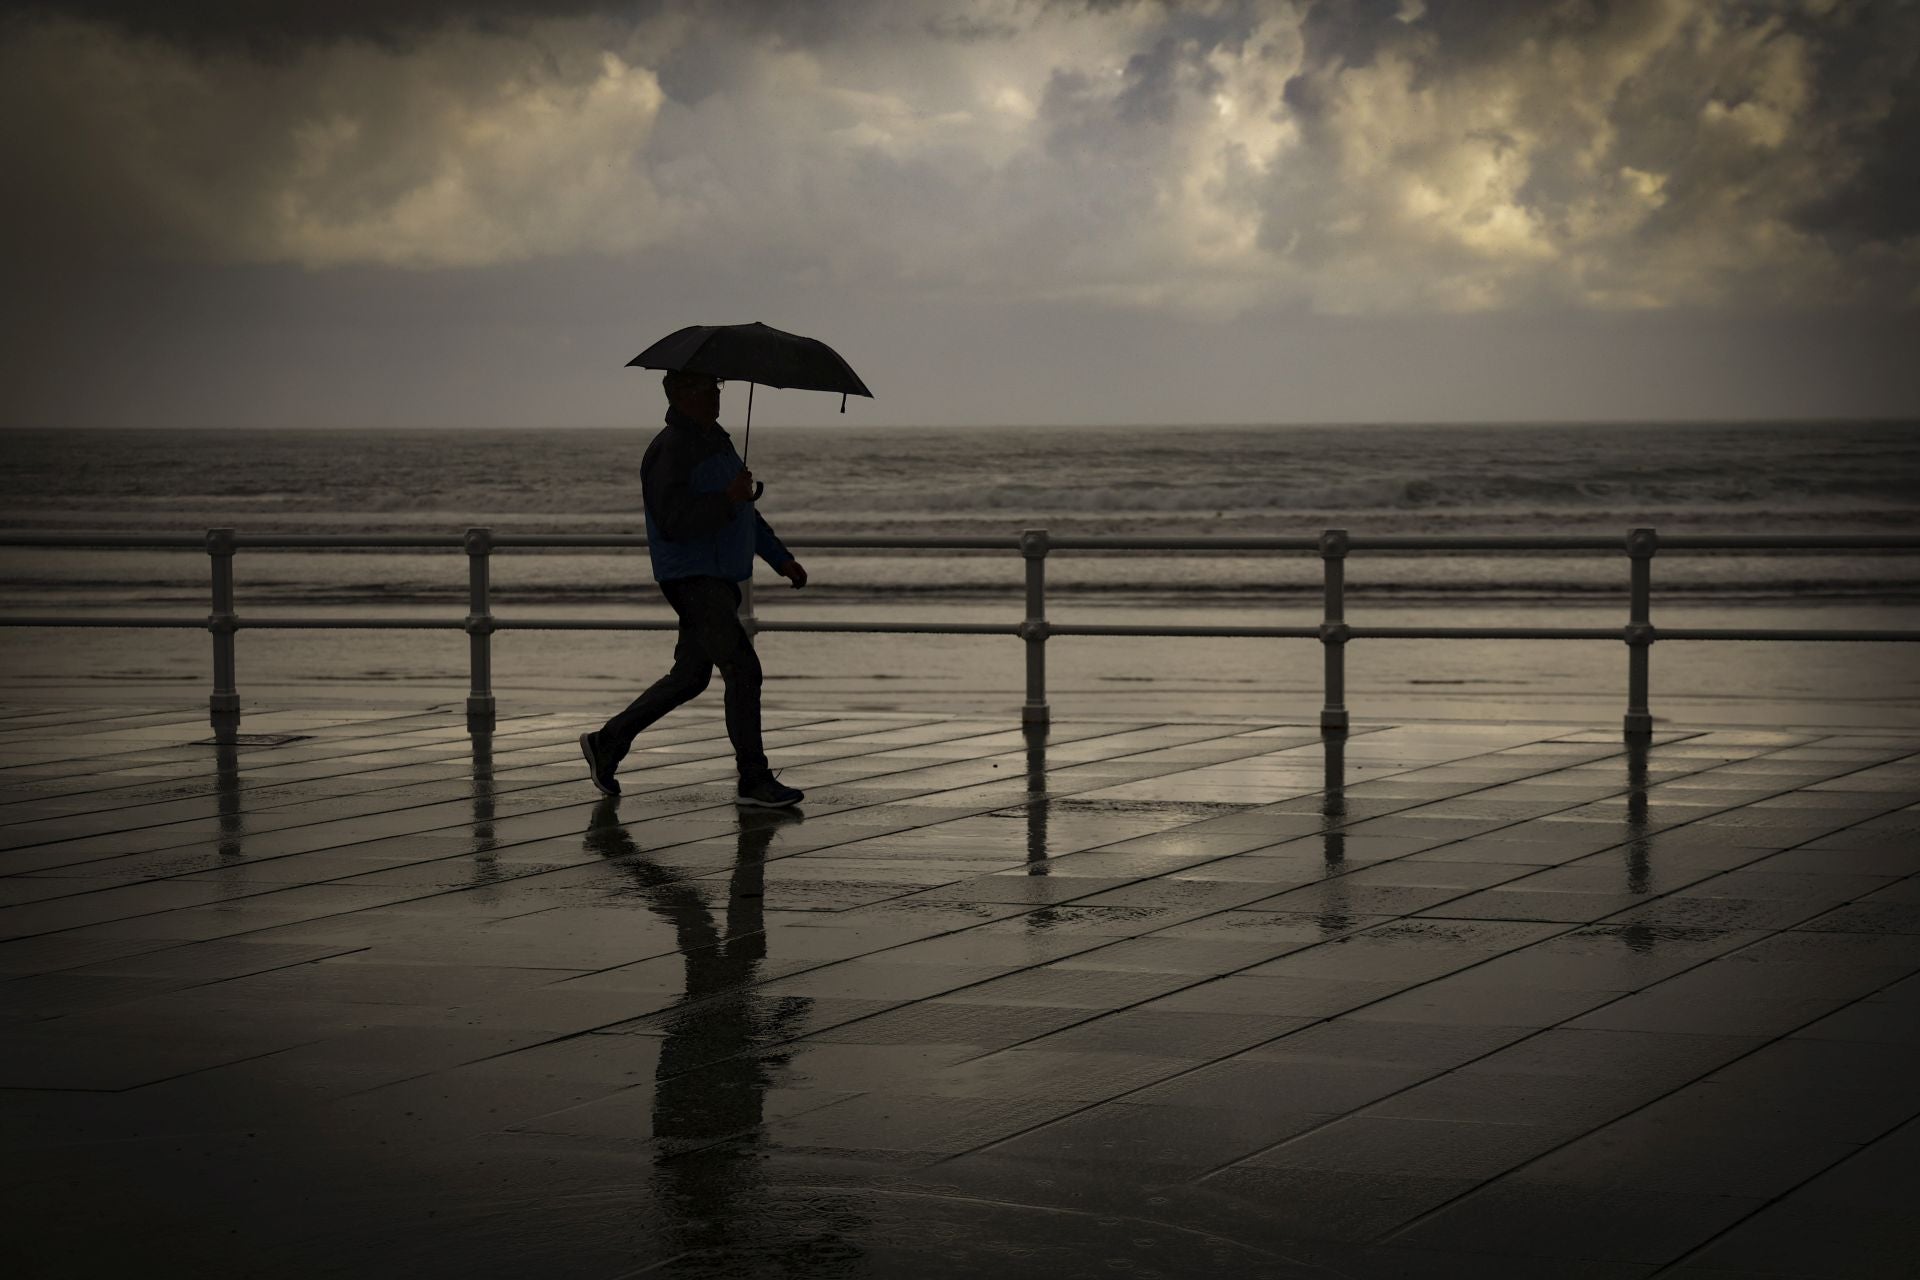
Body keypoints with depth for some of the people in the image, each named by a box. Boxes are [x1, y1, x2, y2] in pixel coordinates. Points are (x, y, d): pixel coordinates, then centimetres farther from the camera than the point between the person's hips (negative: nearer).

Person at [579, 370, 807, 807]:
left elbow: (745, 511, 25)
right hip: (692, 578, -10)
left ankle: (608, 743, 25)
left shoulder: (716, 440, 17)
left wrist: (782, 558, 20)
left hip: (720, 580, 10)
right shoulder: (670, 451, -14)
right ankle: (754, 780, -10)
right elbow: (675, 521, -24)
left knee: (690, 677, 14)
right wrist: (728, 499, -28)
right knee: (742, 669, -14)